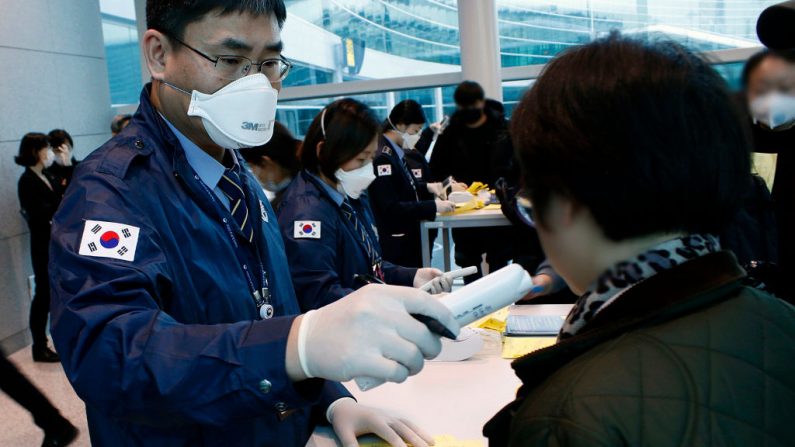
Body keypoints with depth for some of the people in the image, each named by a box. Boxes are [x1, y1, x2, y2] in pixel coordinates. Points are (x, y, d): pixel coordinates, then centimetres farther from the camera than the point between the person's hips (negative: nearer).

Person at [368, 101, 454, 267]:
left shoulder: (397, 153, 8)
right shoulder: (382, 157, -19)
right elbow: (392, 208, -23)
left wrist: (427, 186, 6)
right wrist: (434, 206, -21)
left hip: (409, 237, 9)